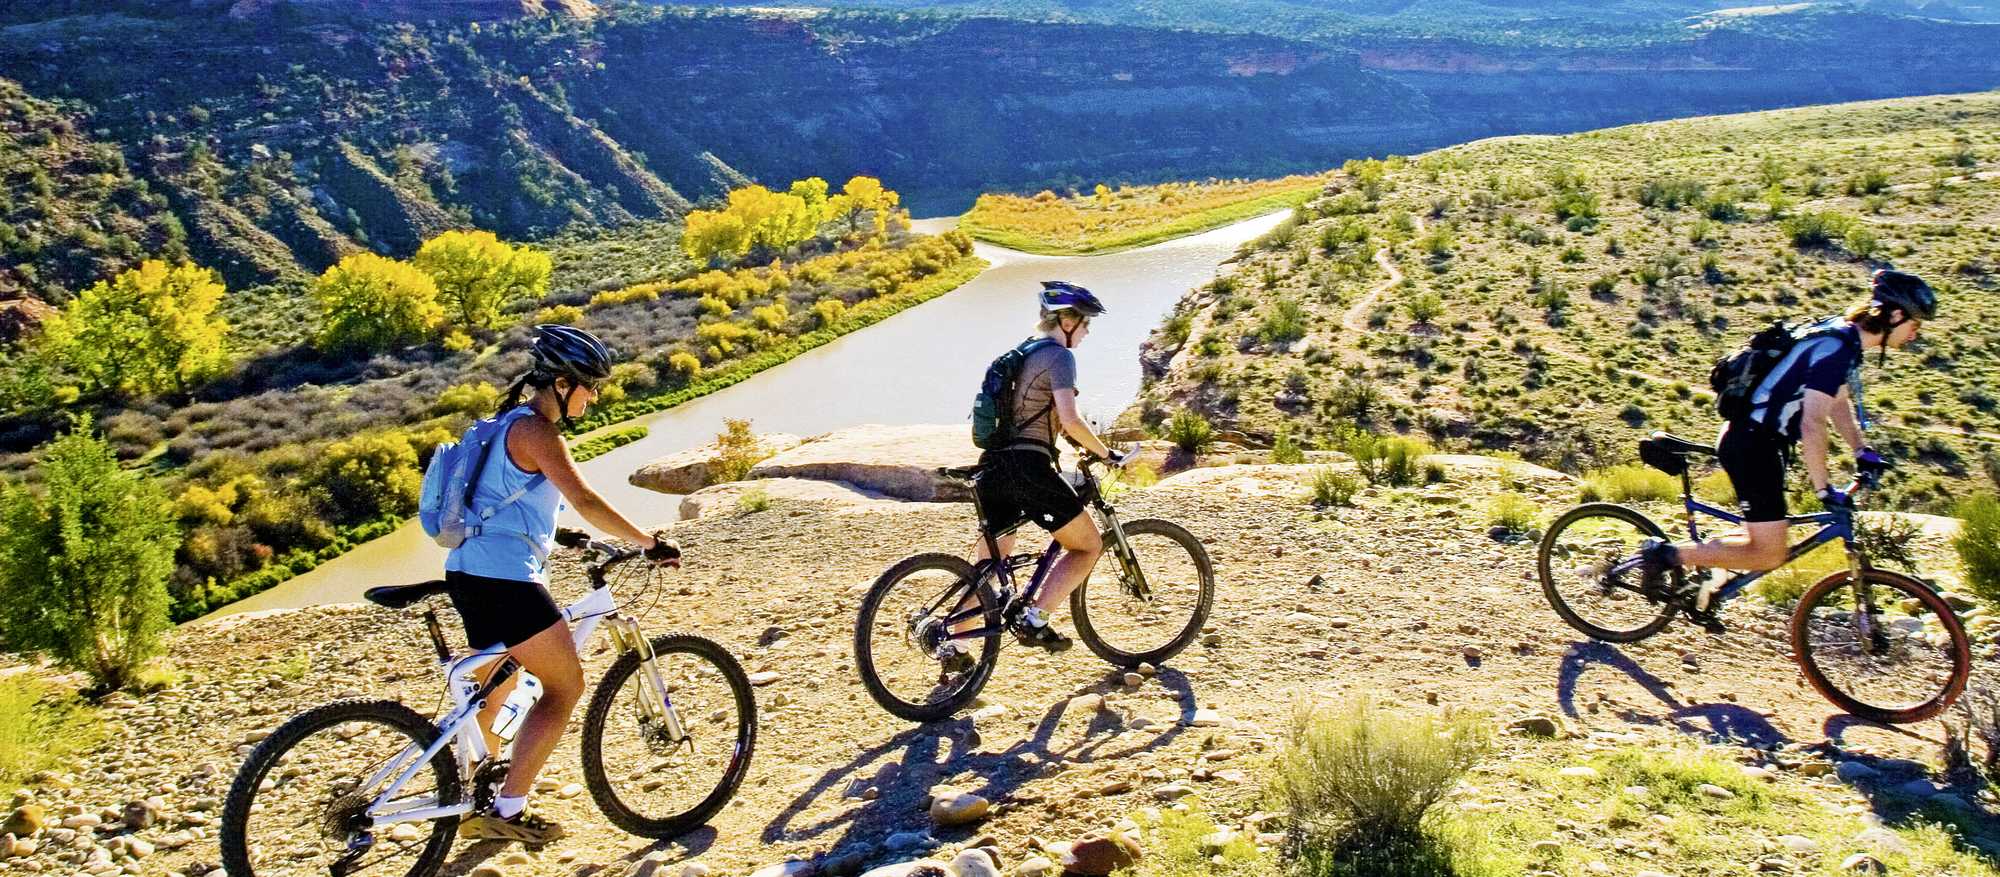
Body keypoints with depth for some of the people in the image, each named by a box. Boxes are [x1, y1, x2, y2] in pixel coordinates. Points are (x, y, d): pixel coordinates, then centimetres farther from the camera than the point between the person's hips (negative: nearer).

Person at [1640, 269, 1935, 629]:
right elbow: (1813, 424, -27)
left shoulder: (1843, 336, 10)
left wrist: (1863, 451, 18)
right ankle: (1666, 553, -5)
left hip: (1759, 441, 11)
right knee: (1770, 554, -7)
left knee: (1762, 538, 20)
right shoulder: (1836, 347, -21)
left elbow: (1838, 403, 25)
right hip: (1750, 446, -11)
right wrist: (1825, 490, -23)